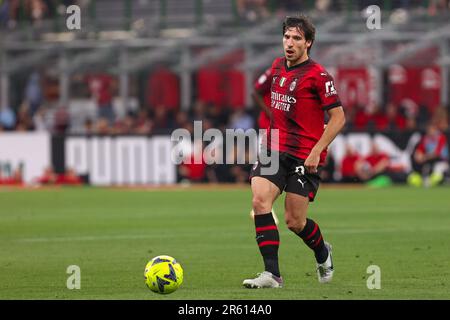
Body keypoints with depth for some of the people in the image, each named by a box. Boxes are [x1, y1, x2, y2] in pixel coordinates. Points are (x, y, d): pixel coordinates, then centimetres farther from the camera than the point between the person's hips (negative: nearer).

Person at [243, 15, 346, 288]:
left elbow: (338, 117, -10)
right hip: (275, 150, 6)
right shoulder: (277, 67, 11)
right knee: (260, 202, -17)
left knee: (294, 221, -2)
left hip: (305, 157, -6)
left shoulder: (318, 76, -10)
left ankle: (323, 254, 32)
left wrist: (316, 151, -17)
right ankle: (272, 274, -16)